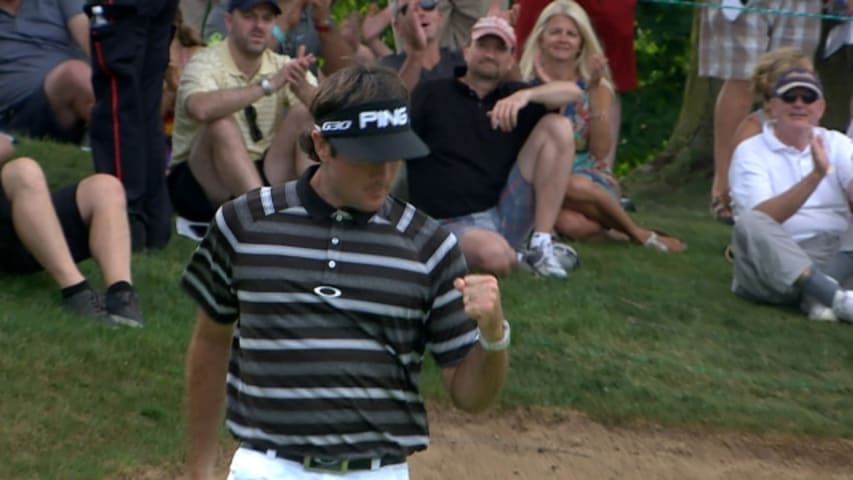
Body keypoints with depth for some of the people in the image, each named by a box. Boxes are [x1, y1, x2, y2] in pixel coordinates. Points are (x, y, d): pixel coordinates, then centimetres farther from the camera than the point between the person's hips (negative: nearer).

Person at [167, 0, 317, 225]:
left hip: (260, 175, 5)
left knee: (305, 114, -13)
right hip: (203, 184, -4)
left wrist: (302, 87, -31)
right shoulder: (206, 62, -11)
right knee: (222, 124, -32)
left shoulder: (283, 66, 4)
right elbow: (202, 109, -35)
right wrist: (268, 85, -33)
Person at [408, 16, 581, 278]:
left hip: (503, 215, 5)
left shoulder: (513, 97, 15)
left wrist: (525, 96, -18)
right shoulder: (431, 95, 6)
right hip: (451, 225, -5)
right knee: (494, 255, -41)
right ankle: (518, 258, -1)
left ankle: (541, 244, -9)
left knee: (557, 126, -7)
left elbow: (572, 91, -3)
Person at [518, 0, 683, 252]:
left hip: (590, 178, 0)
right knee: (571, 225, -36)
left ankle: (636, 232, -14)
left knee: (576, 186, -39)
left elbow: (601, 150, -11)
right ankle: (639, 235, -8)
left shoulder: (596, 87, 1)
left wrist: (594, 91, -17)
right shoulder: (525, 82, -2)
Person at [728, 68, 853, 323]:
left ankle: (817, 293, -35)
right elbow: (760, 219, -16)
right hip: (773, 261, -3)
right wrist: (816, 176, -25)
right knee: (749, 224, -33)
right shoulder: (750, 151, 1)